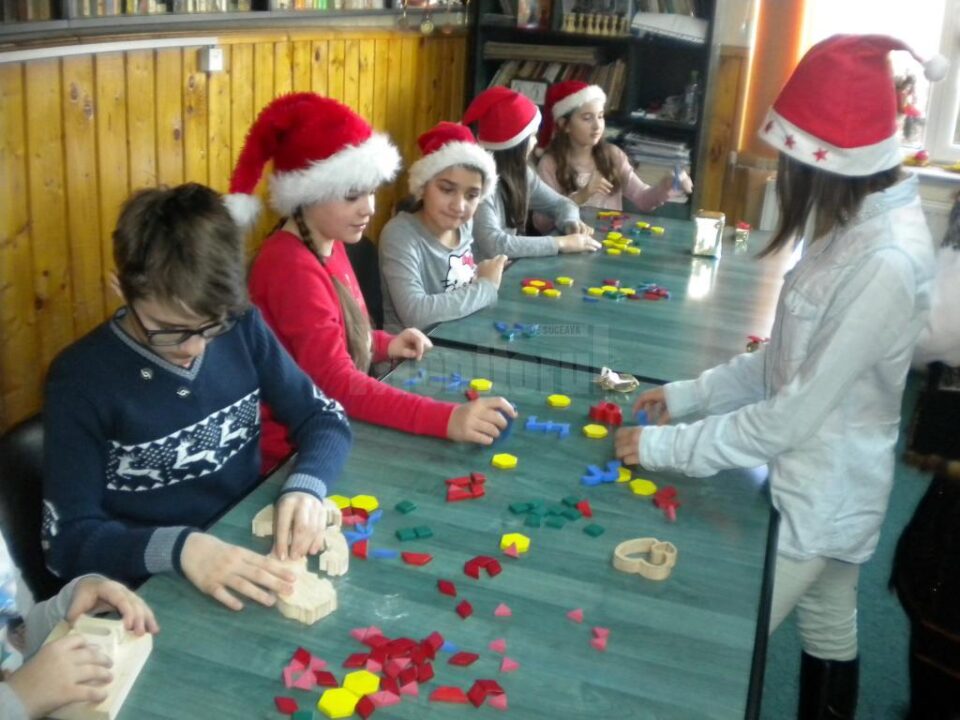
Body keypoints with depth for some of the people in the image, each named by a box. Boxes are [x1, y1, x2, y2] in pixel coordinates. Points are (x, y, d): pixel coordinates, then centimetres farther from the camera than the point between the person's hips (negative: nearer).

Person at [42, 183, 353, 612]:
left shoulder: (242, 329, -3)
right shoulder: (82, 378, -13)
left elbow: (325, 417, 1)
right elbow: (67, 539, -13)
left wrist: (306, 488, -19)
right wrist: (178, 548, -30)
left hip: (256, 557, 3)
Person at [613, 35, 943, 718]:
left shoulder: (887, 263, -30)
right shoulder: (864, 220, 1)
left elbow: (793, 416, -27)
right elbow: (790, 356, 8)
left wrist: (667, 446, -19)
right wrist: (691, 394, 3)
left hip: (817, 496, -9)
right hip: (824, 482, 9)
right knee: (830, 627, 26)